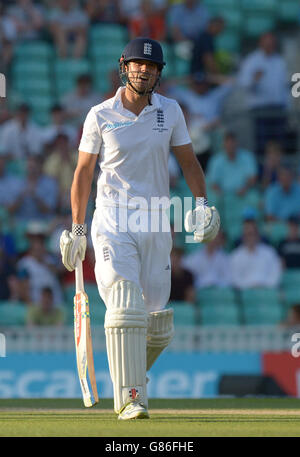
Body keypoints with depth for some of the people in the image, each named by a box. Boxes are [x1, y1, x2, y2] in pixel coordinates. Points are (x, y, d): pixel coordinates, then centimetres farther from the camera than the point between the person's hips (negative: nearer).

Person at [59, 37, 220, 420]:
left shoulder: (170, 111, 7)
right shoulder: (100, 116, 0)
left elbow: (188, 160, 10)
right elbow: (83, 172, 6)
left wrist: (201, 202, -7)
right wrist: (76, 229, 4)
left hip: (156, 225, 3)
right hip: (113, 224, -3)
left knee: (159, 328, 4)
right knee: (125, 309, -19)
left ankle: (133, 371, 33)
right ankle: (129, 399, -19)